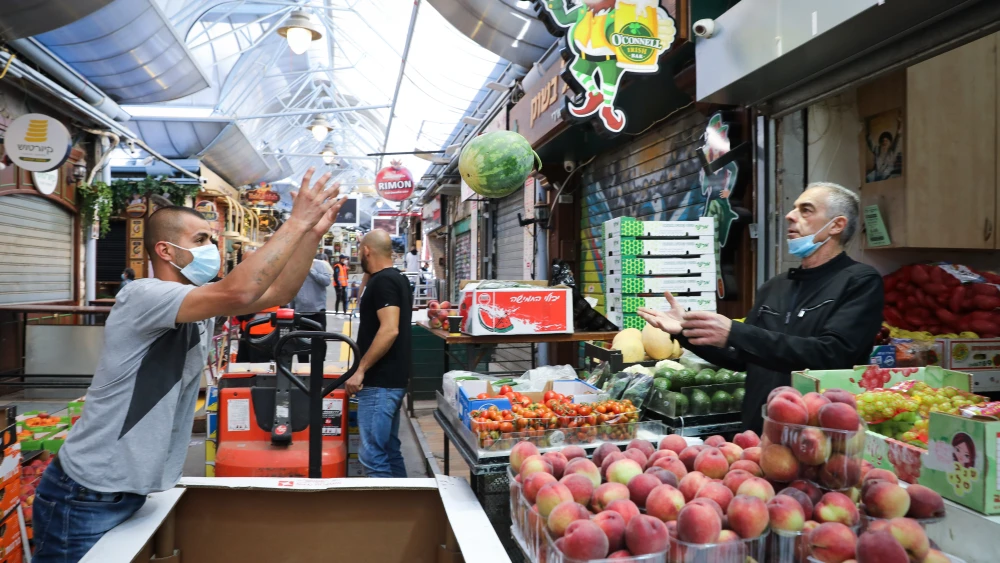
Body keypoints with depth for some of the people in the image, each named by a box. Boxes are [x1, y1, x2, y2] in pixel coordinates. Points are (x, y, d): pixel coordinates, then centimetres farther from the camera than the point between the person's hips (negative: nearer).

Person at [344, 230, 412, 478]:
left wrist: (361, 369, -20)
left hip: (380, 382, -10)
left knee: (372, 455, -7)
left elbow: (390, 330, -25)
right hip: (390, 379, 10)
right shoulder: (396, 278, 14)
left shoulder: (383, 281, -16)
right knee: (389, 450, 15)